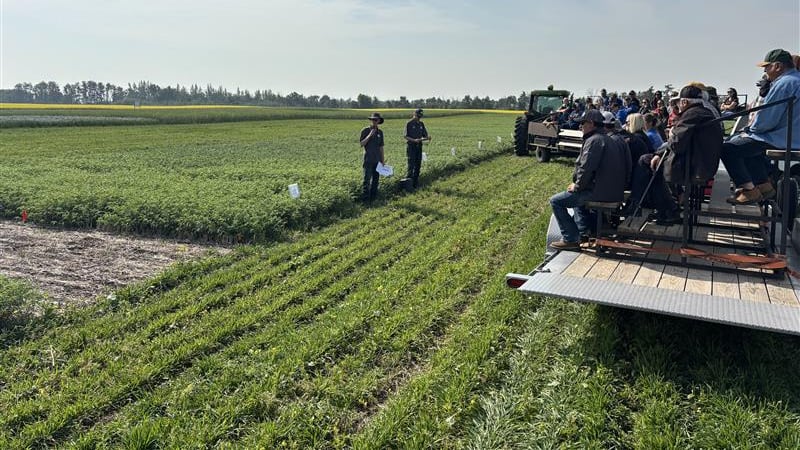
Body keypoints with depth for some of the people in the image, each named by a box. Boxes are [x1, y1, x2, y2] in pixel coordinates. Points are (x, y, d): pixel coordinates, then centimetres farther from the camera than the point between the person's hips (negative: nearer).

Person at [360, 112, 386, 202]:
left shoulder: (380, 132, 11)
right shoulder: (365, 131, -2)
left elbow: (381, 146, 15)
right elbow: (362, 144, -10)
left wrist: (383, 159, 13)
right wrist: (370, 135, -19)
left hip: (377, 160, 5)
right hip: (368, 160, -5)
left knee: (376, 179, 8)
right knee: (367, 179, -7)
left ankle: (373, 197, 16)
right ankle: (365, 198, -5)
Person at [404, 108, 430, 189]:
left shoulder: (421, 124, 11)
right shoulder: (409, 124, -5)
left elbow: (424, 136, 13)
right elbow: (406, 136, -8)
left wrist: (427, 138, -10)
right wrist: (414, 140, -23)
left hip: (419, 146, 5)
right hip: (411, 146, -5)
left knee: (418, 165, 5)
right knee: (411, 165, -11)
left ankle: (415, 183, 12)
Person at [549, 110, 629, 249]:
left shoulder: (594, 140, -15)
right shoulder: (608, 139, 18)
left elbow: (586, 168, -23)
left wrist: (577, 186, -8)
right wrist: (578, 185, 16)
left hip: (600, 192, -11)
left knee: (556, 201, -5)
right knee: (577, 195, 36)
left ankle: (571, 239, -4)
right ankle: (585, 231, 30)